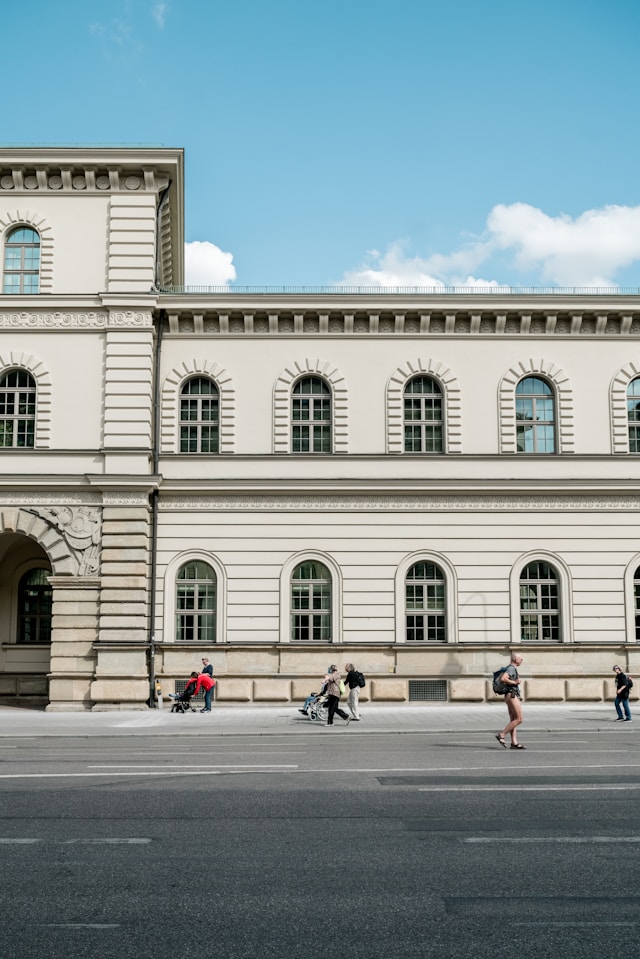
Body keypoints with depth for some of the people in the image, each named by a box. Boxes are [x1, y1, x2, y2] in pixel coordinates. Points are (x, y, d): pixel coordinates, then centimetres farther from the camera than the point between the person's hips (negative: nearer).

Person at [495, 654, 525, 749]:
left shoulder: (512, 668, 19)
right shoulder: (511, 668, -12)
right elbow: (503, 678, -28)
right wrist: (514, 682, -16)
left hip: (512, 697, 10)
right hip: (512, 696, -10)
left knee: (513, 720, 5)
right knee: (519, 719, -11)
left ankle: (514, 743, 2)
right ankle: (501, 735, -10)